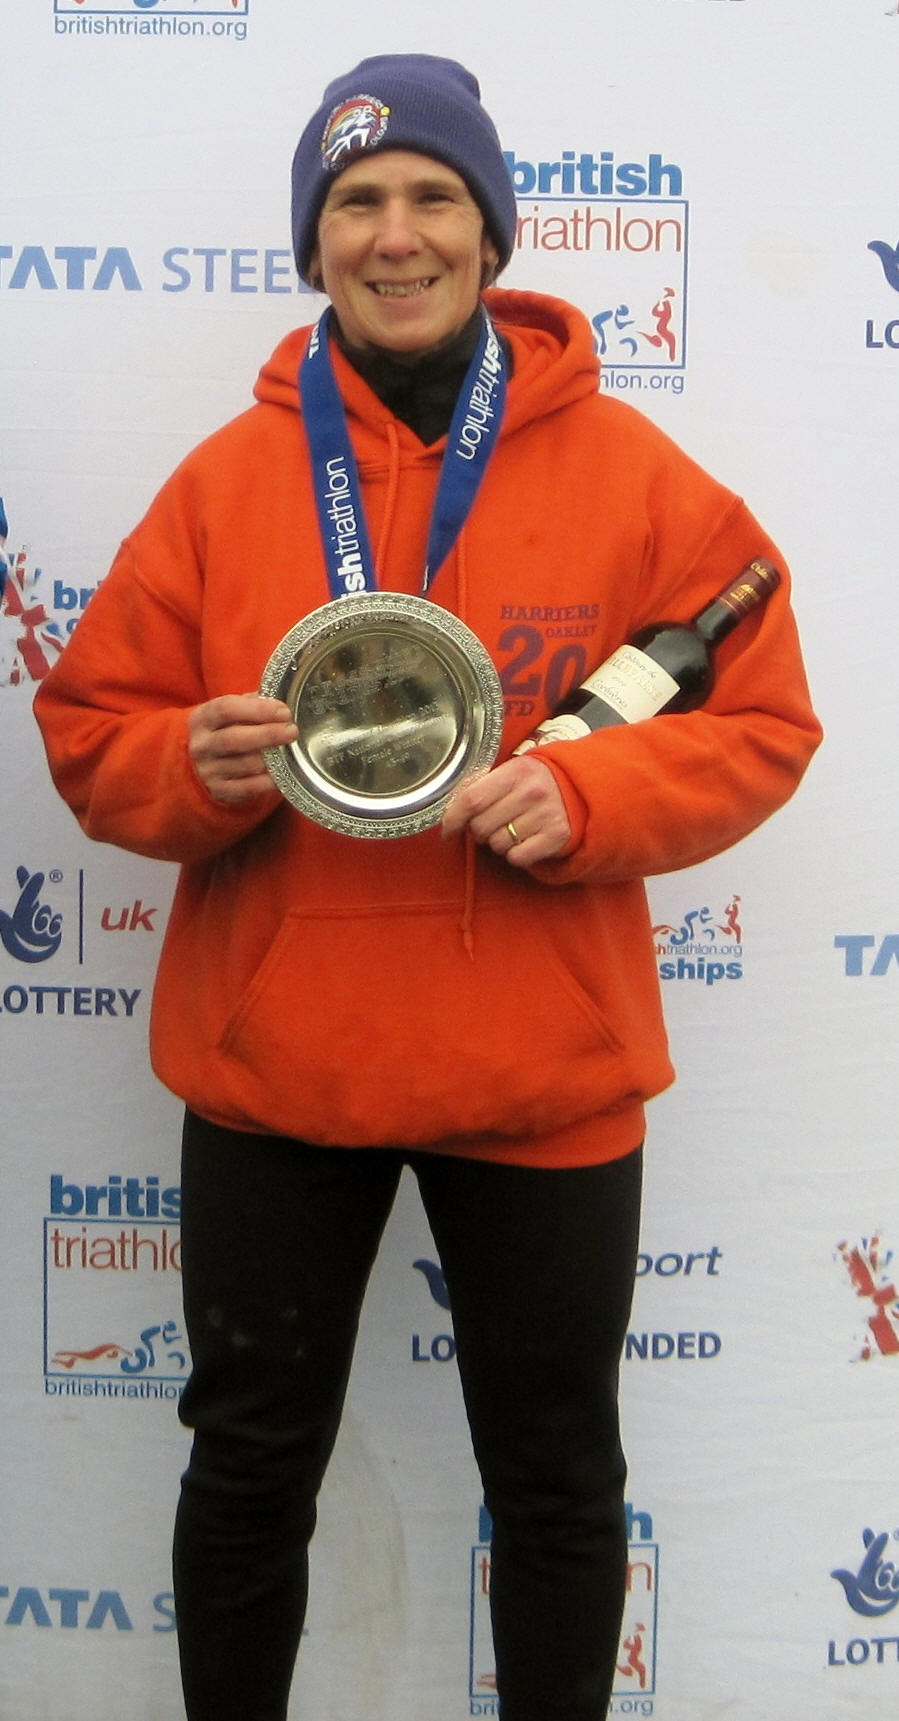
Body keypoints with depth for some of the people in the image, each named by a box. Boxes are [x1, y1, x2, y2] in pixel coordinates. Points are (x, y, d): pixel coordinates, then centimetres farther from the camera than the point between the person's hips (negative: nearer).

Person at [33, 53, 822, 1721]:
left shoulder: (625, 470, -2)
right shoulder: (228, 476, 0)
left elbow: (760, 721, -1)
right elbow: (91, 729, 3)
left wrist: (584, 795, -19)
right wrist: (195, 770, -19)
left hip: (545, 1076, 0)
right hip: (271, 1066, 1)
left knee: (555, 1474, 15)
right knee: (251, 1465, 16)